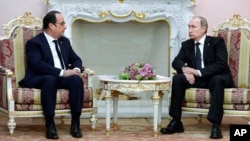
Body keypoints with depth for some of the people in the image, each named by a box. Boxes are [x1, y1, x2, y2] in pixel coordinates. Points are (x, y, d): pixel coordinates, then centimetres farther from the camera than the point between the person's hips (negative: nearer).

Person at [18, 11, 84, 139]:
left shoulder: (65, 41, 17)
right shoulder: (34, 42, -5)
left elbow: (76, 59, 19)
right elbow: (38, 65, -19)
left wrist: (76, 69, -6)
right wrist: (62, 72, -26)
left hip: (62, 78, 6)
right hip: (39, 79, -5)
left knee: (77, 79, -27)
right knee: (50, 79, -39)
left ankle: (75, 123, -26)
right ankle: (50, 124, -34)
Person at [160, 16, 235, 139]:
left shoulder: (217, 42, -8)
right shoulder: (186, 44, 7)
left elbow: (221, 64, -20)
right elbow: (176, 61, -3)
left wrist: (199, 72, -31)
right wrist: (185, 69, -28)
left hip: (215, 78, -4)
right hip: (196, 78, 4)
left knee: (217, 80, -38)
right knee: (177, 78, -23)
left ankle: (216, 125, -39)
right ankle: (176, 122, -21)